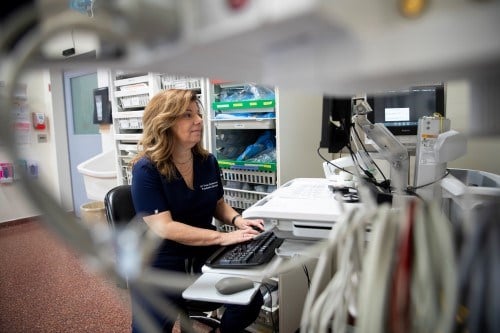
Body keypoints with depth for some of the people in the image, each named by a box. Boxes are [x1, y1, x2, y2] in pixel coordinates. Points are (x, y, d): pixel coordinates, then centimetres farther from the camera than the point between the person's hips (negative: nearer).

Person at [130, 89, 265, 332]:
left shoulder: (207, 161, 2)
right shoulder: (147, 169, -16)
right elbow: (164, 228, -23)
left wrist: (237, 220, -8)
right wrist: (223, 237, -27)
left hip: (204, 256, 4)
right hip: (160, 265, -4)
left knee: (251, 300, -14)